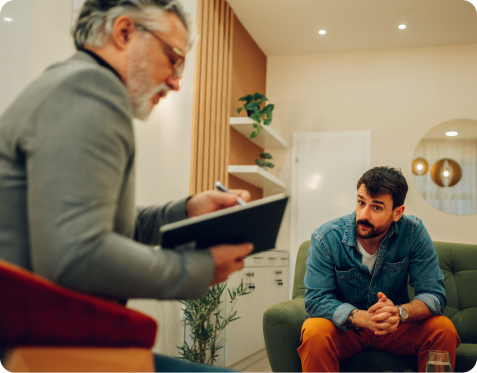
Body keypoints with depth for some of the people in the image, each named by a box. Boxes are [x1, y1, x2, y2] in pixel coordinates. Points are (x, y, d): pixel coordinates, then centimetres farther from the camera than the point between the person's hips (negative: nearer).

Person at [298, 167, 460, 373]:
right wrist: (362, 318, -38)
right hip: (343, 328, -2)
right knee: (315, 333, -34)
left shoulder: (414, 233, -14)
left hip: (395, 328, 3)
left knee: (444, 329, -22)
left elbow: (434, 295, -15)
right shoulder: (326, 238, -18)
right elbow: (316, 299, -21)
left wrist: (399, 312, -37)